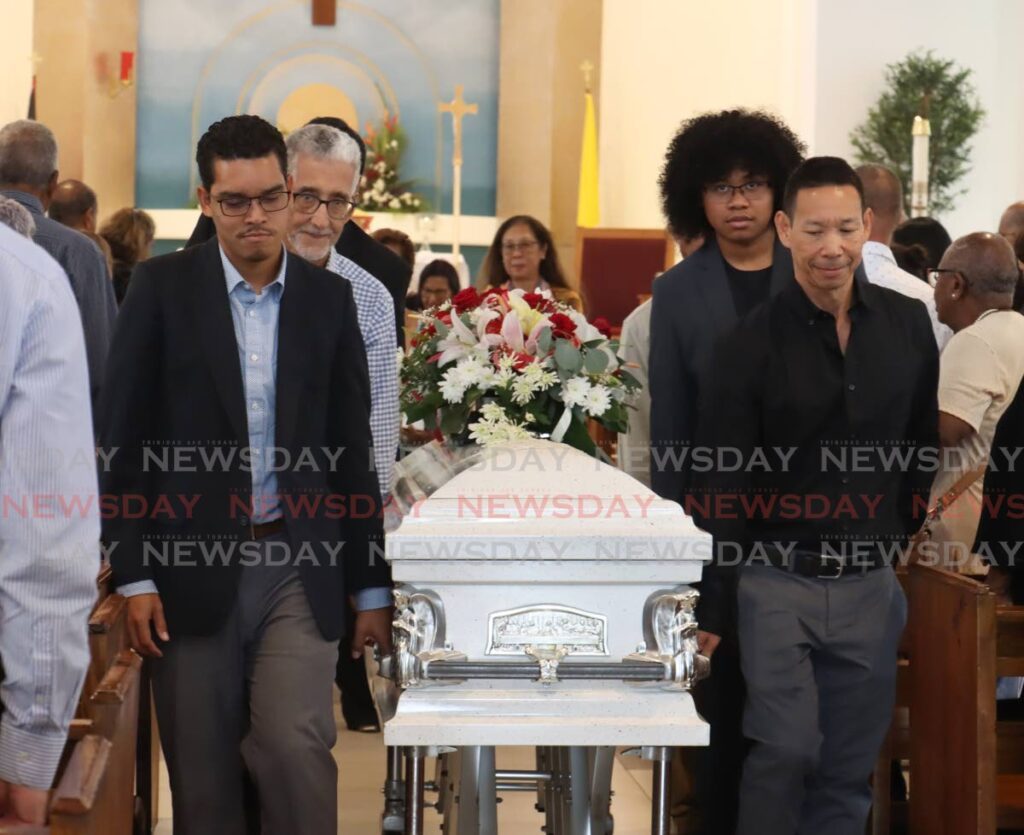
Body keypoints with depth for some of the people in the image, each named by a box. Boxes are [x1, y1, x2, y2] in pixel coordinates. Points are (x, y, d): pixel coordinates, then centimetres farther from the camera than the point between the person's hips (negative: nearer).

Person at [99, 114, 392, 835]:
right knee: (203, 776, 4)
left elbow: (355, 448, 9)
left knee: (295, 745, -14)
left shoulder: (330, 298, 7)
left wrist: (373, 588, 9)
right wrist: (134, 576, -6)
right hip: (193, 564, -1)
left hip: (300, 567, 1)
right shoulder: (163, 287, 1)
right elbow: (125, 436, 0)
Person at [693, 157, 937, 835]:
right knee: (785, 752, -8)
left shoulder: (908, 325, 2)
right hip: (778, 581, -3)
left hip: (874, 583, 3)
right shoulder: (751, 345, -8)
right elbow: (721, 486, -7)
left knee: (849, 771, 8)